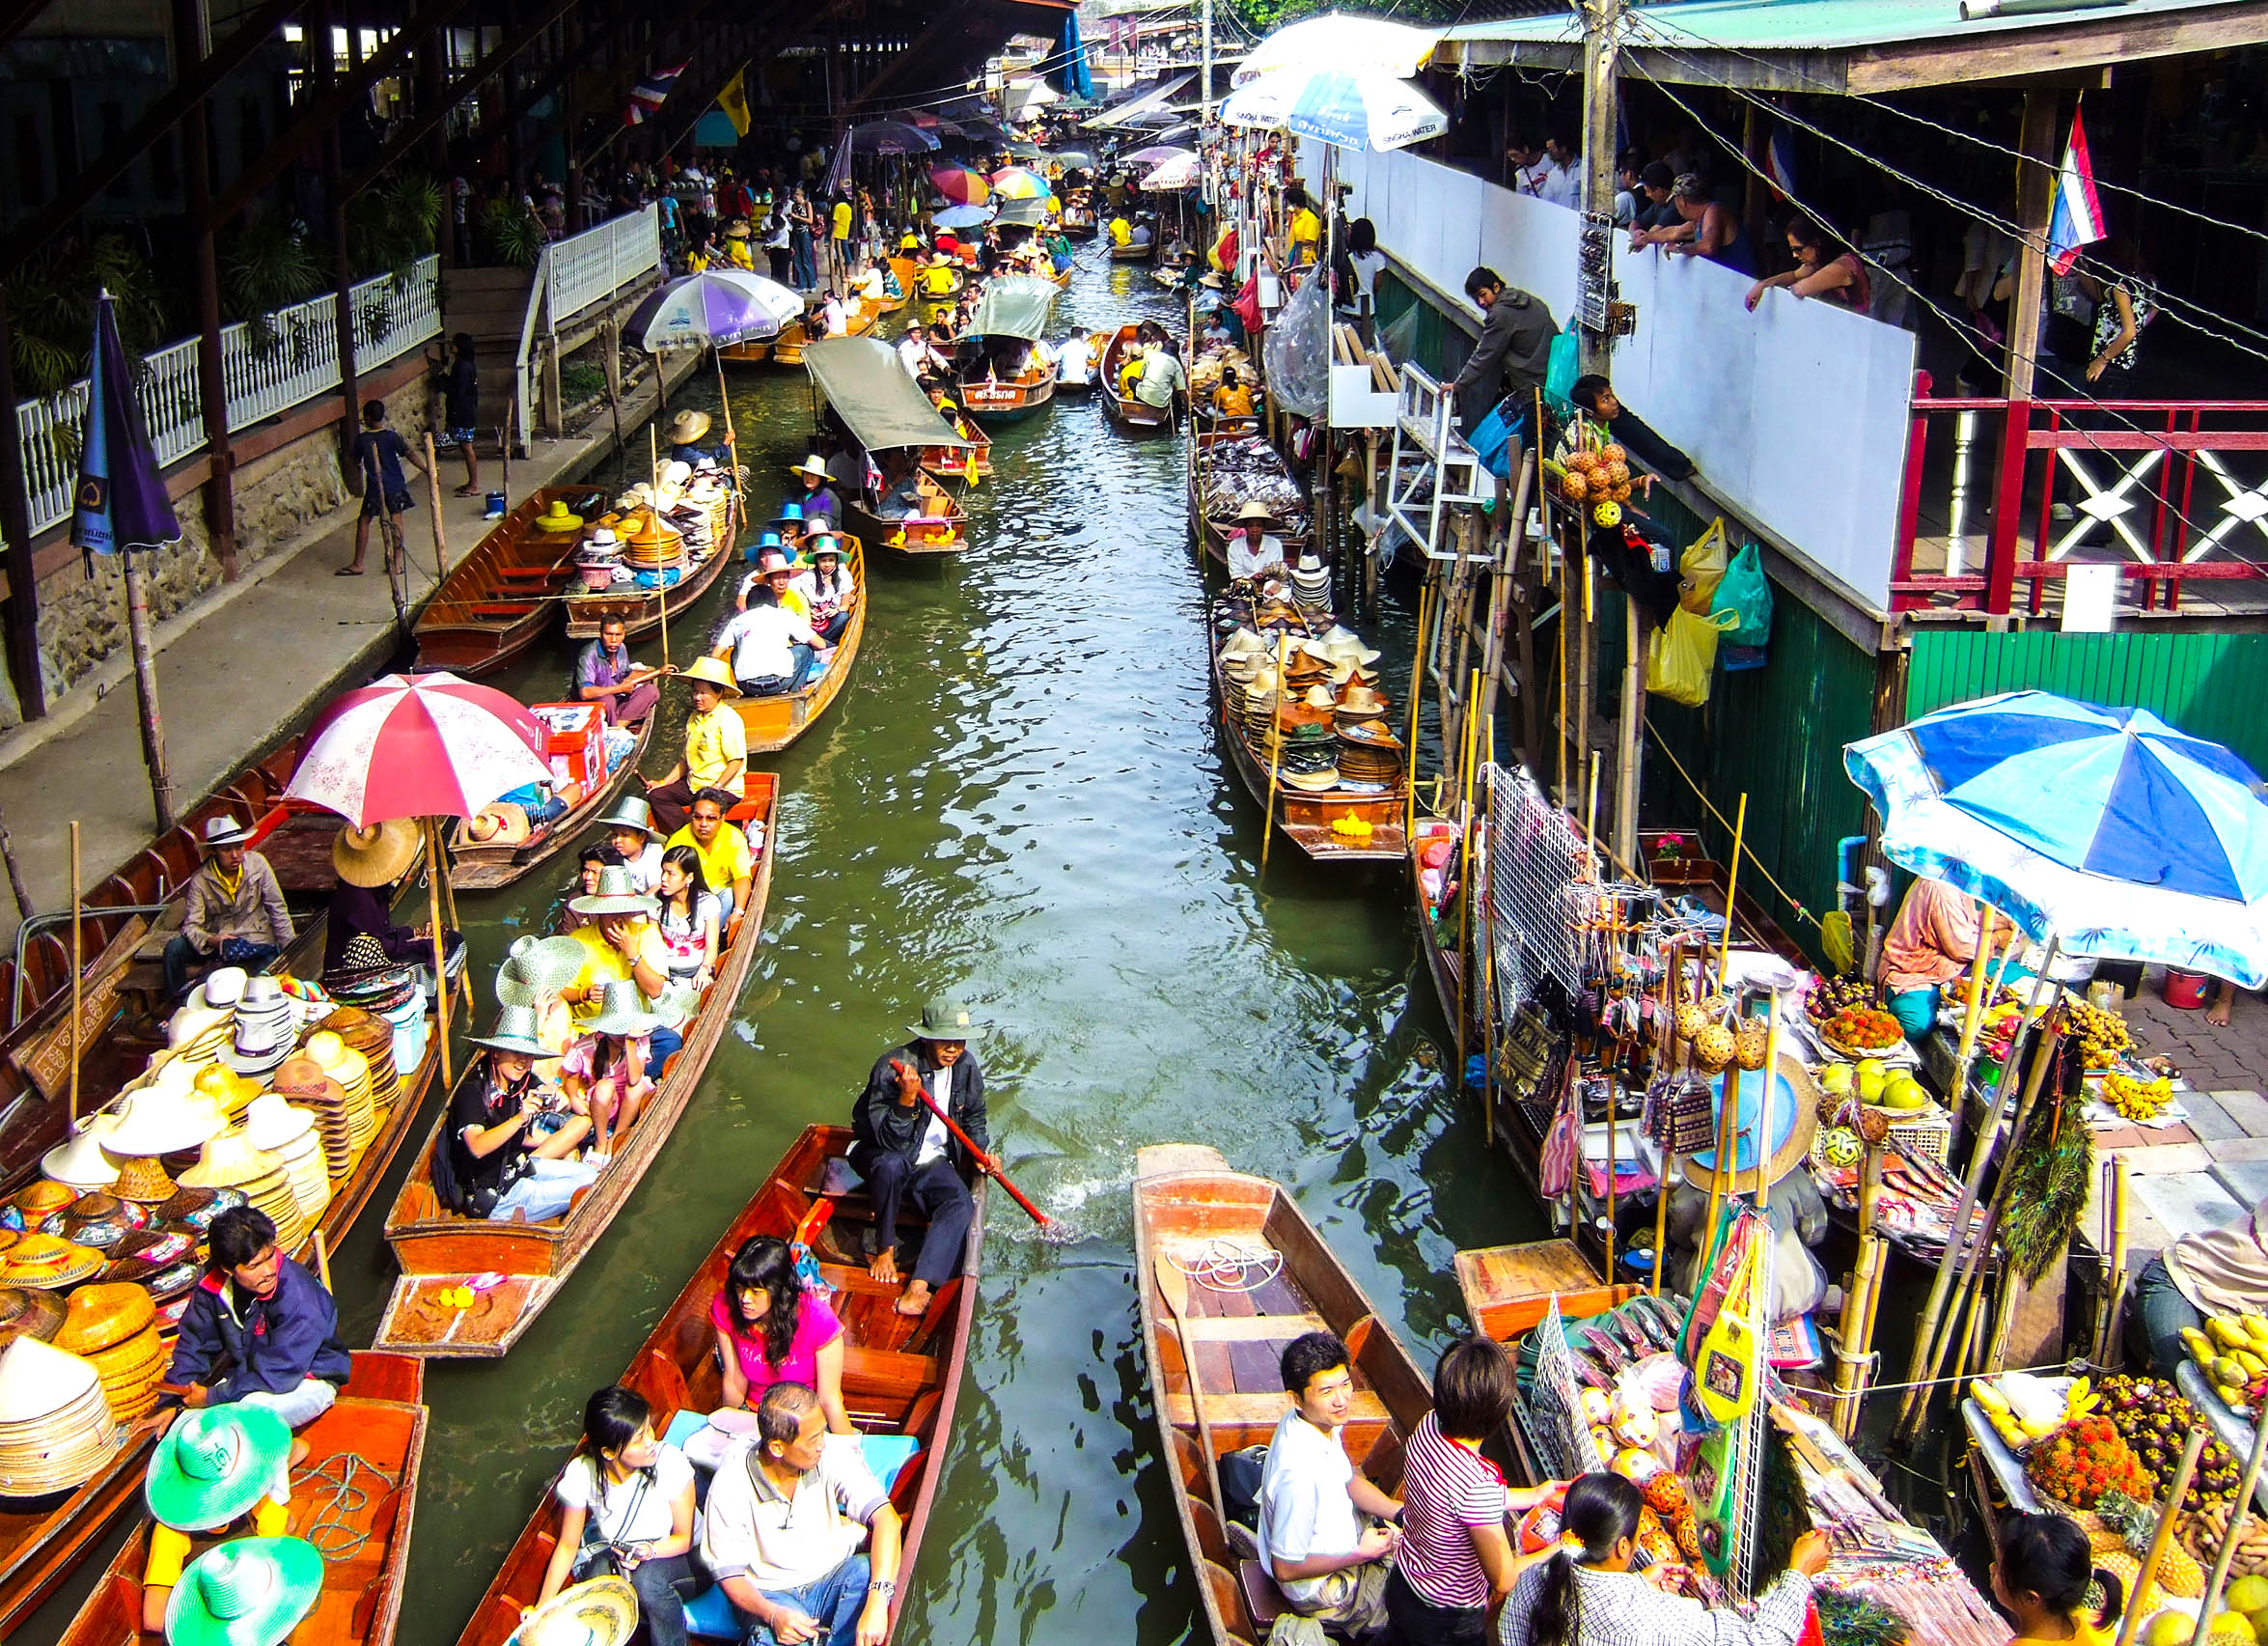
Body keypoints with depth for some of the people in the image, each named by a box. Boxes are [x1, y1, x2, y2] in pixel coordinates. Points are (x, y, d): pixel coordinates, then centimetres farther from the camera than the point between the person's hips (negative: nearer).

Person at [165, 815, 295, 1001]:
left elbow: (278, 908, -3)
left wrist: (290, 948, -7)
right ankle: (177, 1004, -8)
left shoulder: (257, 863, -8)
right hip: (217, 939, 0)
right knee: (174, 949, -25)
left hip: (255, 938, 0)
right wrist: (213, 941, -35)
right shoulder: (200, 881, -10)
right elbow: (191, 926, -14)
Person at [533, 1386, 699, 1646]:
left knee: (647, 1575, -34)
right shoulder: (581, 1475, -17)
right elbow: (568, 1544, -3)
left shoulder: (670, 1463, -22)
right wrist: (541, 1608, -7)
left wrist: (649, 1551, -29)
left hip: (669, 1557, -1)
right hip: (610, 1554, 1)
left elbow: (684, 1539, -9)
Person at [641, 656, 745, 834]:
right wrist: (664, 783, 9)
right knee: (656, 795, -6)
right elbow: (686, 759, 19)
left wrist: (715, 788, -23)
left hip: (725, 788, -8)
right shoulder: (694, 718, 13)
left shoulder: (728, 719, -12)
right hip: (694, 785, 9)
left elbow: (736, 761, -17)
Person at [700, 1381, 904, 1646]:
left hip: (835, 1578, 3)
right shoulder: (730, 1487, -17)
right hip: (770, 1594, -3)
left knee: (868, 1571, -31)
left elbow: (886, 1518, -27)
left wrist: (877, 1602, -42)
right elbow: (729, 1572, -8)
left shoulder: (833, 1453, -17)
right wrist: (772, 1614, -30)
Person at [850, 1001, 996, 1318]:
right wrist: (907, 1098, -41)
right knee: (892, 1163, -40)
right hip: (879, 1155, -4)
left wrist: (979, 1153, 0)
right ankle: (882, 1247, -17)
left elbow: (974, 1117, 17)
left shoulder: (966, 1066, -4)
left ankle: (919, 1287, -37)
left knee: (961, 1205, -26)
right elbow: (890, 1141, -27)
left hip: (931, 1161, 4)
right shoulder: (892, 1068, -23)